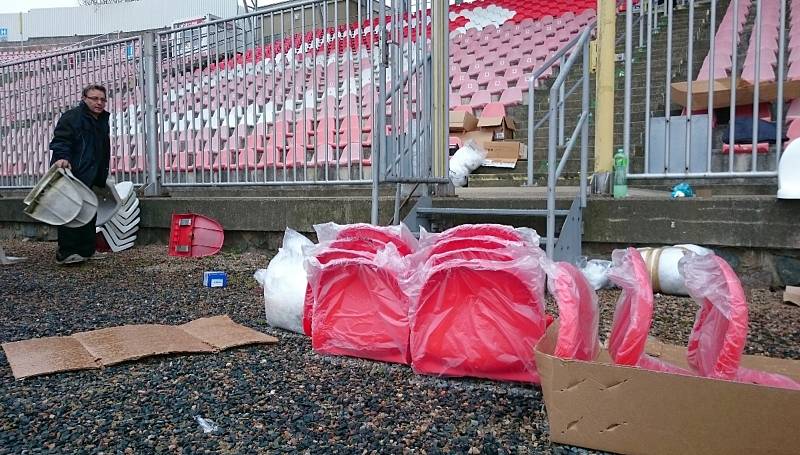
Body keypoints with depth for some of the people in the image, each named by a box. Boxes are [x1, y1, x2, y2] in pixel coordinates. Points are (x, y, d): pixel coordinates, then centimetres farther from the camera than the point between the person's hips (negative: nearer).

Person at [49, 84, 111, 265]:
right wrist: (62, 157, -35)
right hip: (72, 175, -9)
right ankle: (65, 253, -4)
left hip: (90, 177, 9)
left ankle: (86, 250, 23)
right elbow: (60, 140, -17)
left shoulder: (103, 121, 19)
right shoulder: (72, 117, -8)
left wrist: (102, 177, 27)